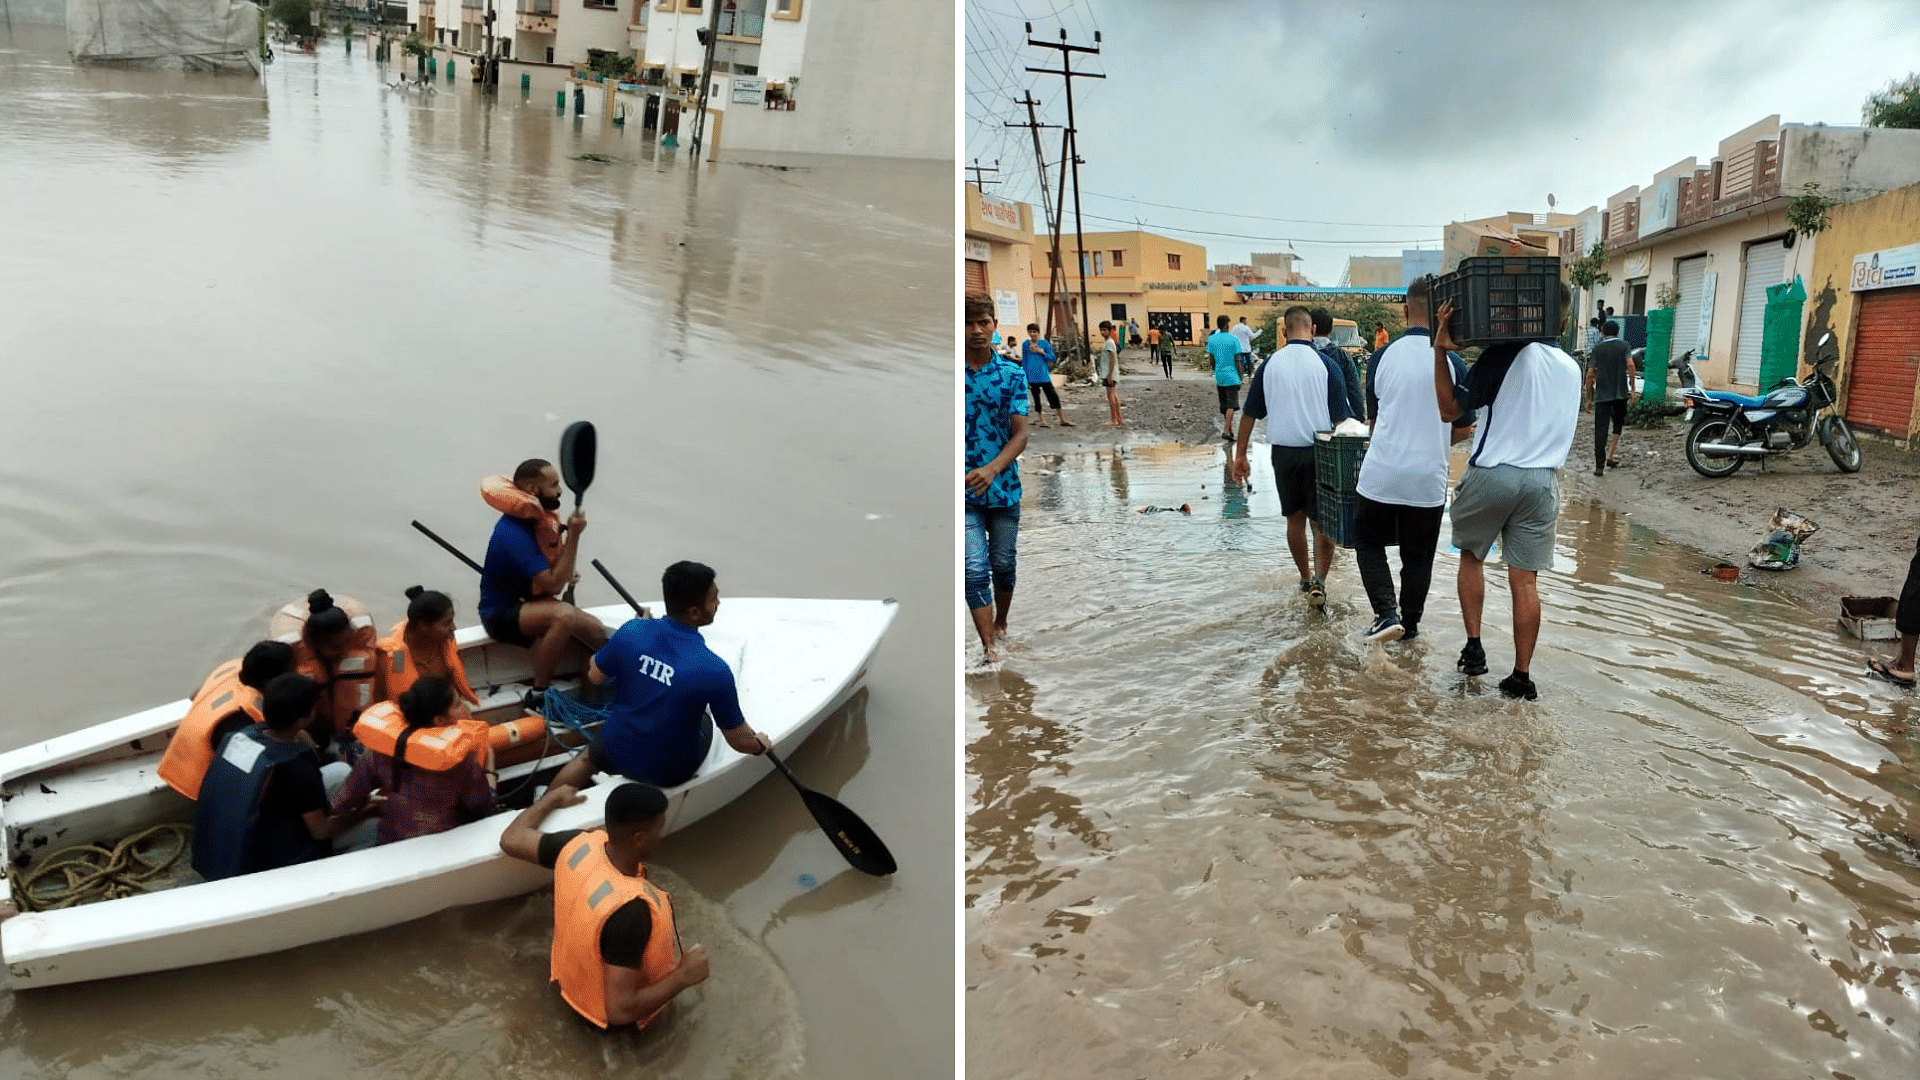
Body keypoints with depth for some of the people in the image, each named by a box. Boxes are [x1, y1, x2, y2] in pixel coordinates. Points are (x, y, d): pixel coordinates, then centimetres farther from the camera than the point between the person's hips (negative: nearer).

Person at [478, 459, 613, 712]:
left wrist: (565, 575, -3)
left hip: (526, 603, 9)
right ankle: (538, 698, -24)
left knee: (597, 632, -7)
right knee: (564, 615, -36)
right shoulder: (514, 533, -28)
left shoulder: (534, 517, 1)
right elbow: (553, 584, -29)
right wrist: (573, 535, -28)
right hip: (501, 613, -9)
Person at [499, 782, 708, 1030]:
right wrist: (683, 976, -26)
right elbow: (621, 1010, -38)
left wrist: (553, 798, 8)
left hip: (569, 975, 4)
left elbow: (511, 839, -7)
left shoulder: (579, 844, -26)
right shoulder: (630, 910, -44)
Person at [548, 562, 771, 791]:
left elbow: (595, 677, -1)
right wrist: (760, 745, 5)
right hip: (669, 773, -2)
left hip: (617, 751, 3)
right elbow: (739, 740, -18)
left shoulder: (632, 630, -20)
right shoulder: (713, 670, -30)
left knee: (588, 758, 39)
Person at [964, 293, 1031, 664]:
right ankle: (990, 650, -7)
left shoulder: (1011, 375, -1)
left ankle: (1000, 626, 38)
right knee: (975, 570, -9)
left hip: (1004, 487, 2)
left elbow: (1020, 434, -7)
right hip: (963, 492, -2)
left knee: (1003, 565, 14)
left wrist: (991, 470, -23)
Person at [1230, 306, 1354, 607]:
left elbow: (1250, 413, 5)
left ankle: (1306, 578, 30)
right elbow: (1340, 418, -6)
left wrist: (1240, 455, 12)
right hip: (1320, 451, -2)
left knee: (1295, 518, 17)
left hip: (1283, 452, 2)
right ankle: (1318, 580, -14)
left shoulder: (1270, 364, 0)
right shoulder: (1325, 364, -6)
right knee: (1322, 521, 3)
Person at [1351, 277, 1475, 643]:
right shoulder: (1452, 363, -6)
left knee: (1368, 543, 16)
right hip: (1428, 479, 0)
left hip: (1380, 474, 0)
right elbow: (1464, 429, 3)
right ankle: (1409, 624, 25)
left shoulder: (1384, 355, -4)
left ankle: (1386, 612, -1)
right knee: (1418, 555, 15)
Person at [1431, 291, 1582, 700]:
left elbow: (1450, 409, -10)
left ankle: (1473, 647, 13)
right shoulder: (1571, 368, 10)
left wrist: (1441, 351, -13)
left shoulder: (1507, 354, -10)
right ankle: (1522, 676, 7)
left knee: (1471, 555, 19)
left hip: (1492, 474, -4)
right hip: (1542, 480, 4)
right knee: (1525, 580, 5)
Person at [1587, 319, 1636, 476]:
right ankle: (1611, 456, 12)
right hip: (1621, 393, 0)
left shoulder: (1597, 348, 7)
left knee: (1600, 430, -2)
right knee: (1618, 425, 21)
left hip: (1602, 395, 0)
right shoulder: (1623, 346, 5)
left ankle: (1599, 466, -8)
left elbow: (1590, 374, 2)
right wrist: (1633, 389, -7)